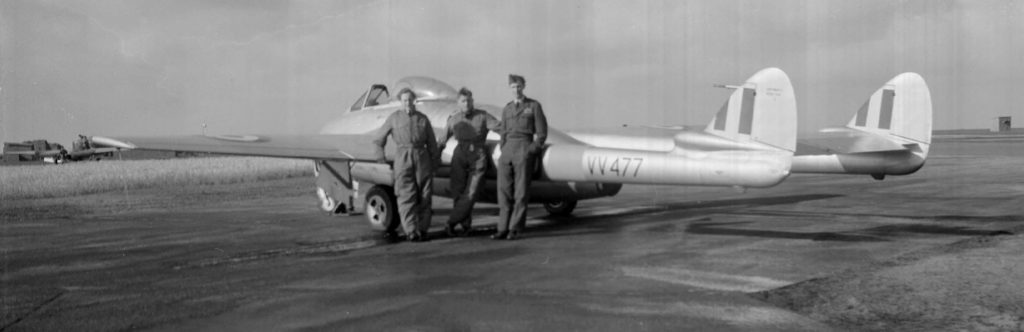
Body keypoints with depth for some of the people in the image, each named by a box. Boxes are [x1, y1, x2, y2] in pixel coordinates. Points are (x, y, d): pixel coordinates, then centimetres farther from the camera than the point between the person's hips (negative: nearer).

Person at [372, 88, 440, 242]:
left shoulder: (423, 118, 10)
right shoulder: (394, 118, 7)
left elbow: (431, 143, 12)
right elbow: (379, 139, 15)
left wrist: (434, 164, 8)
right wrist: (381, 159, 12)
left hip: (421, 157, 2)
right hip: (402, 158, -2)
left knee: (424, 195, -1)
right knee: (406, 196, -9)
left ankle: (422, 229, 7)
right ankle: (411, 231, -10)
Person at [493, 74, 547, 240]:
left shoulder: (534, 106, 6)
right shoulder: (506, 109, 19)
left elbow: (541, 132, 2)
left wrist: (531, 151, -9)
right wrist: (503, 151, 6)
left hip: (524, 147, -4)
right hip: (507, 150, 4)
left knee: (521, 191, -4)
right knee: (504, 190, -2)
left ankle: (515, 229, -2)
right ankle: (503, 228, 0)